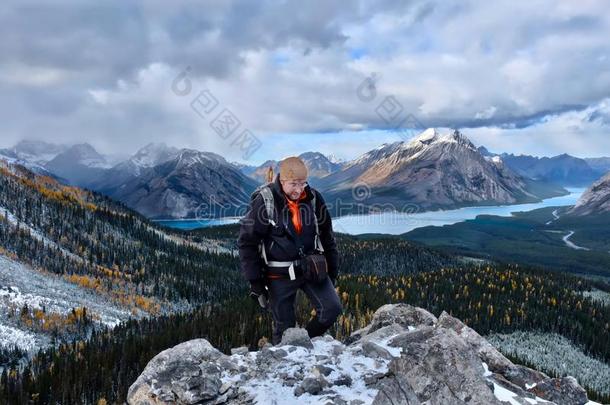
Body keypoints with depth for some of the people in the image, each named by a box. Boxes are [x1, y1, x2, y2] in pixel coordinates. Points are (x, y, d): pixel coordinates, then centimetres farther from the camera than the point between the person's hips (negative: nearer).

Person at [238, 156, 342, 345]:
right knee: (285, 329, 4)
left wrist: (332, 270, 10)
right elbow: (247, 242, -9)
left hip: (310, 267, 3)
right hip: (279, 274, -3)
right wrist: (255, 281, -10)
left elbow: (327, 236, 8)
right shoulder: (264, 201, -14)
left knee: (332, 308, -10)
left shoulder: (314, 198, -4)